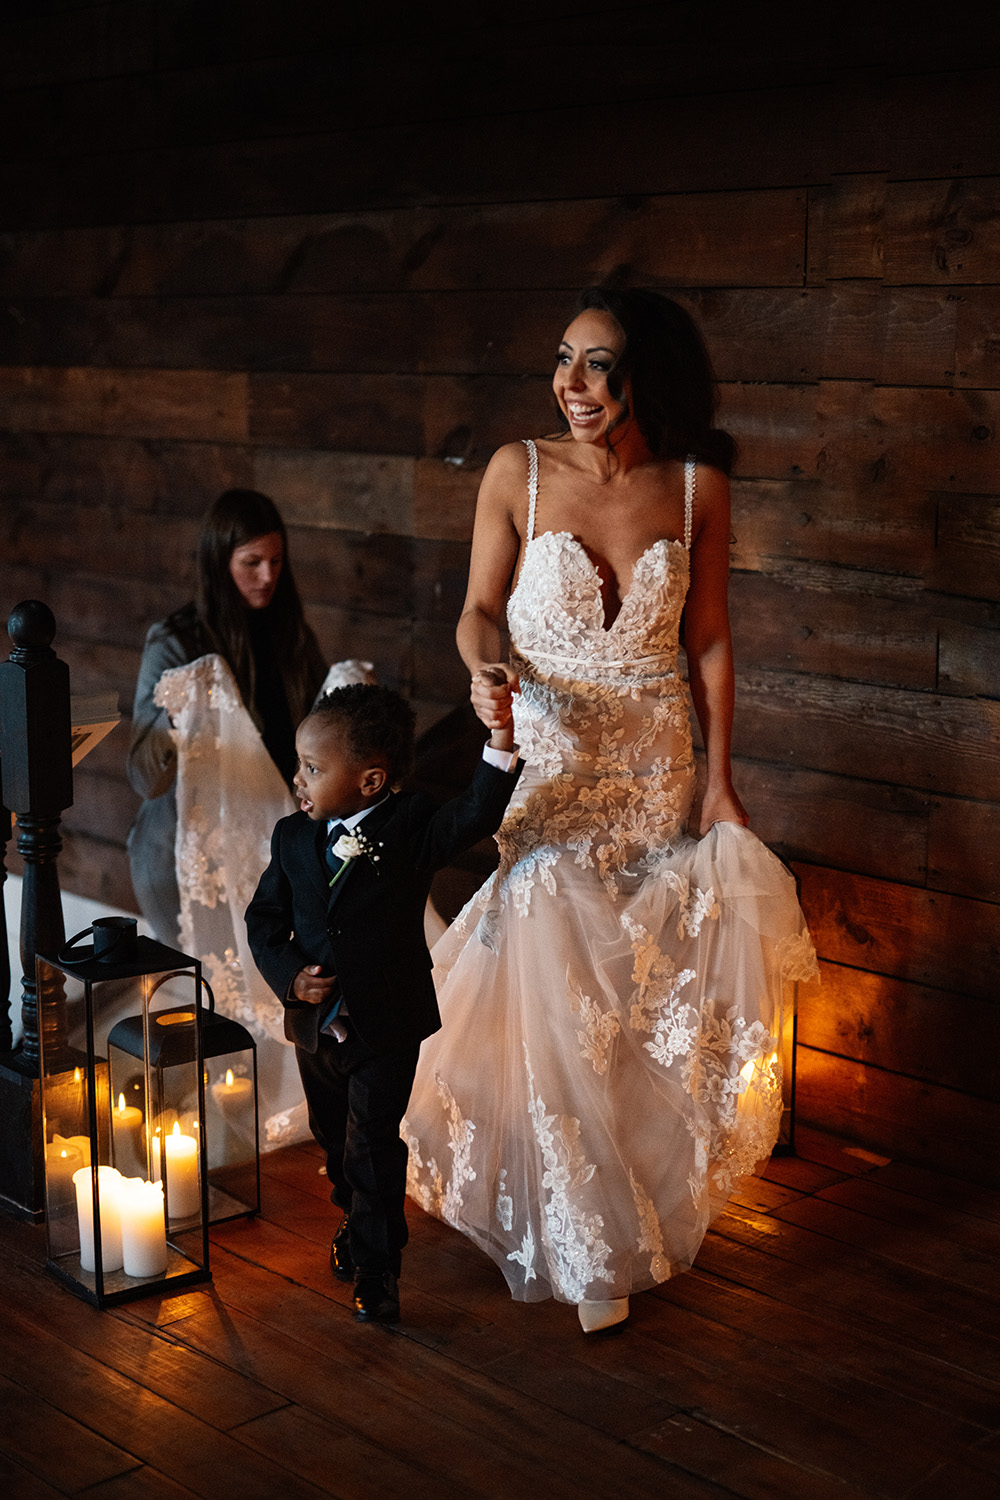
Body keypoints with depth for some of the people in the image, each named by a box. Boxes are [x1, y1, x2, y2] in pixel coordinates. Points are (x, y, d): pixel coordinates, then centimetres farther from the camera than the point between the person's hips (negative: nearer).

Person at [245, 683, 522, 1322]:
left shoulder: (411, 828, -15)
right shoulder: (293, 838, -3)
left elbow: (475, 816, -32)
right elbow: (265, 919, 4)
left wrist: (501, 742, -46)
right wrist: (289, 976, -13)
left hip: (387, 1029, -5)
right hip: (317, 1025, 5)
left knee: (372, 1149, 0)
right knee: (335, 1138, 23)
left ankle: (378, 1265, 18)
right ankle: (356, 1219, 50)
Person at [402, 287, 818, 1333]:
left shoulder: (696, 486, -4)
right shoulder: (518, 473, -7)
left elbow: (707, 639, 3)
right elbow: (479, 608, -1)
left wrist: (720, 776, 3)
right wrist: (486, 674, -23)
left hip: (653, 765, 1)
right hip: (541, 758, -1)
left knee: (639, 993, 8)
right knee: (549, 994, -3)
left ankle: (628, 1212, 30)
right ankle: (585, 1239, 17)